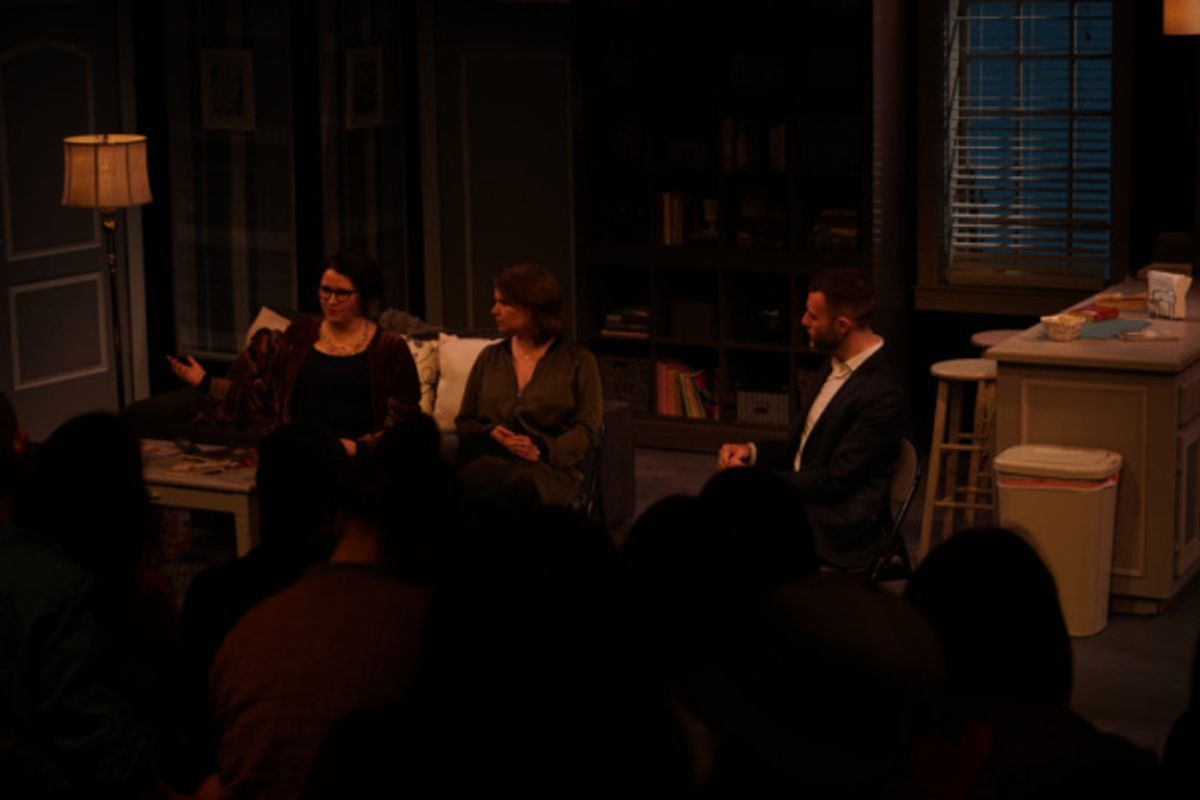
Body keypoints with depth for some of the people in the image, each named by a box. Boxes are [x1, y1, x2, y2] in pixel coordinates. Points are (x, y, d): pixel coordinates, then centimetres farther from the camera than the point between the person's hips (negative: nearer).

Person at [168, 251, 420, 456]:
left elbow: (403, 423, 1)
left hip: (357, 457, -4)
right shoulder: (300, 334, 16)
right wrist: (205, 383, 11)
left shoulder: (390, 348, 4)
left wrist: (359, 447, -15)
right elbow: (262, 395, 19)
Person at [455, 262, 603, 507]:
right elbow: (464, 422, 19)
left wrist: (541, 450, -17)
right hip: (487, 461, 2)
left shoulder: (578, 361, 10)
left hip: (548, 468, -2)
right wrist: (490, 434, -5)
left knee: (527, 486, -40)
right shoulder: (489, 357, 21)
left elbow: (587, 430, 1)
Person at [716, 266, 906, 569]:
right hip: (795, 500, 9)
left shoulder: (884, 397, -18)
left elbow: (836, 481, -18)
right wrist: (752, 451, 3)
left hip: (835, 530, -9)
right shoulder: (834, 367, 11)